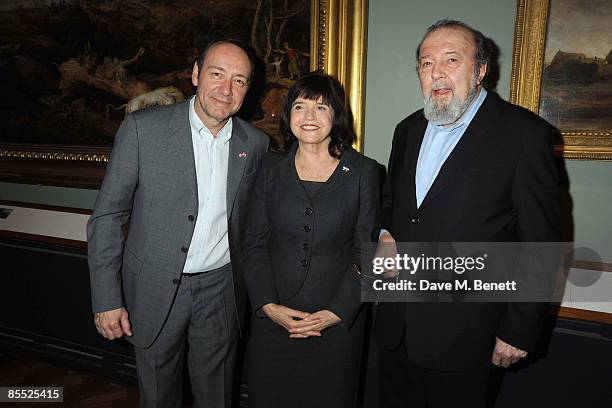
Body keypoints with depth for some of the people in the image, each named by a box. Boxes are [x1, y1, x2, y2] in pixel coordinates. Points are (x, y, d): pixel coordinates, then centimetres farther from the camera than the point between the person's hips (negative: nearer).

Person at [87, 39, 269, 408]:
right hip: (155, 290, -1)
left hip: (221, 293, 2)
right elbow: (107, 216, -7)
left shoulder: (255, 143, -1)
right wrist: (107, 298, -9)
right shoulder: (143, 128, -10)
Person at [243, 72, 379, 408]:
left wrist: (337, 312, -11)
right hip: (272, 316, 2)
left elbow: (366, 251, -4)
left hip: (337, 321, -1)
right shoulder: (271, 168, 3)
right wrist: (268, 305, -9)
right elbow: (255, 243, 2)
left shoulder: (363, 171, -2)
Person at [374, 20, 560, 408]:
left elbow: (540, 241, -10)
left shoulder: (525, 133, -10)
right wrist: (384, 236, -1)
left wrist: (520, 331, -9)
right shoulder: (408, 130, 8)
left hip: (463, 333, -5)